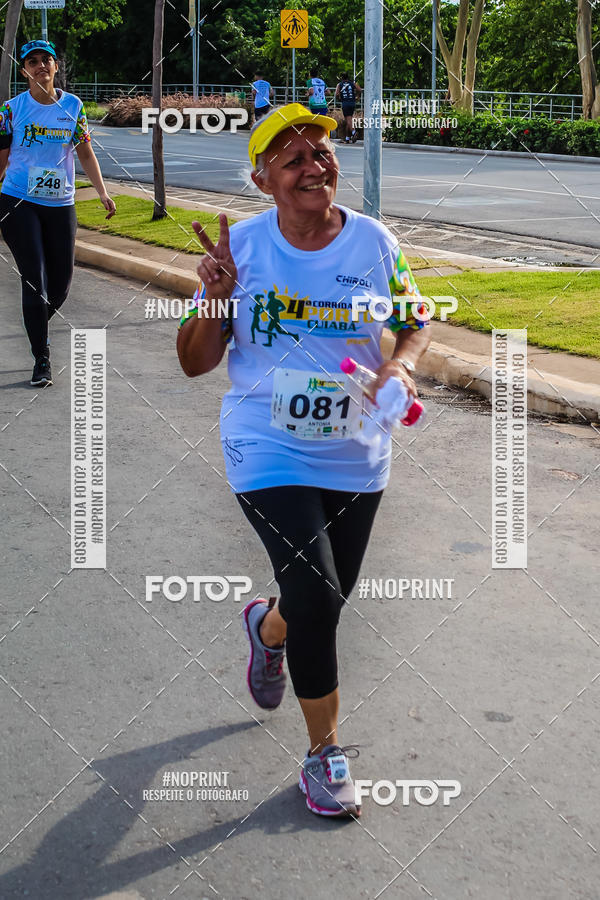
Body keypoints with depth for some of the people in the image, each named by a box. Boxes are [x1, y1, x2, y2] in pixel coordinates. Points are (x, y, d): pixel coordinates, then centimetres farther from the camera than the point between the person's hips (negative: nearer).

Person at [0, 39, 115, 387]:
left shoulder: (73, 105, 5)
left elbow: (85, 152, 11)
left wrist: (102, 191, 1)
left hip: (61, 205, 3)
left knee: (61, 283, 5)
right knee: (35, 280, -7)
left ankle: (38, 325, 37)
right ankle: (42, 360, 2)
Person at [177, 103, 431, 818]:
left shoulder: (374, 242, -3)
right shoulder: (241, 246, -7)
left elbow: (415, 323, 10)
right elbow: (195, 363, -3)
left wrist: (401, 365, -12)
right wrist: (214, 300, -21)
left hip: (355, 457, 3)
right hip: (269, 455, -3)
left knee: (324, 600, 14)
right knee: (317, 601, -14)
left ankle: (268, 627, 53)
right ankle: (324, 752, 8)